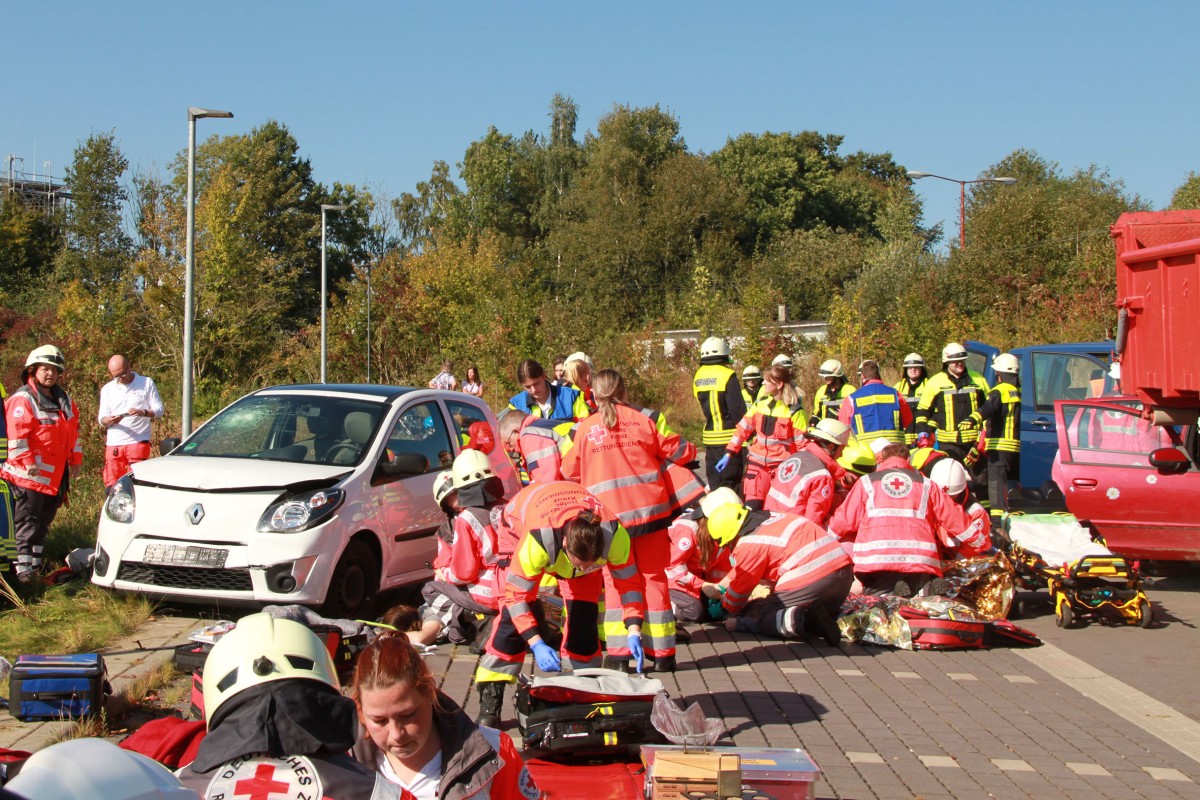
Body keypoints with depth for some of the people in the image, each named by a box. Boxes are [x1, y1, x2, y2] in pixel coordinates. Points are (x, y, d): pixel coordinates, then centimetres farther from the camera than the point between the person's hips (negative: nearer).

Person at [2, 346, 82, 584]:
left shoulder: (65, 401, 16)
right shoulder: (22, 400, -10)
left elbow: (74, 431, 22)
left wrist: (75, 459, 16)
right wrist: (28, 462, -23)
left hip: (56, 476, 8)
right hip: (30, 475, -8)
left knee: (43, 521, 15)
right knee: (26, 522, -6)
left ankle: (36, 563, 25)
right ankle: (23, 567, -5)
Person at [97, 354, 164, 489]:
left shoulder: (146, 383, 7)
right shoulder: (107, 389, 16)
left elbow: (159, 410, 4)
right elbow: (102, 419, 12)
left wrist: (143, 412, -17)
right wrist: (110, 420, -12)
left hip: (138, 442, -3)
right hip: (113, 444, 3)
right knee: (111, 485, -3)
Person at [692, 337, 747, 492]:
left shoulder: (698, 376, 8)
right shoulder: (727, 376, -13)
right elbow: (738, 409, -14)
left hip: (709, 437, 6)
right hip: (728, 437, -6)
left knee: (713, 483, 13)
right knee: (729, 483, -3)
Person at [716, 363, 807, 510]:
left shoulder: (794, 410, -7)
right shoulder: (760, 404, 7)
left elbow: (803, 444, -6)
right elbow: (742, 429, 10)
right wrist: (728, 454, 6)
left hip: (782, 467, -4)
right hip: (757, 464, 4)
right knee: (751, 508, -2)